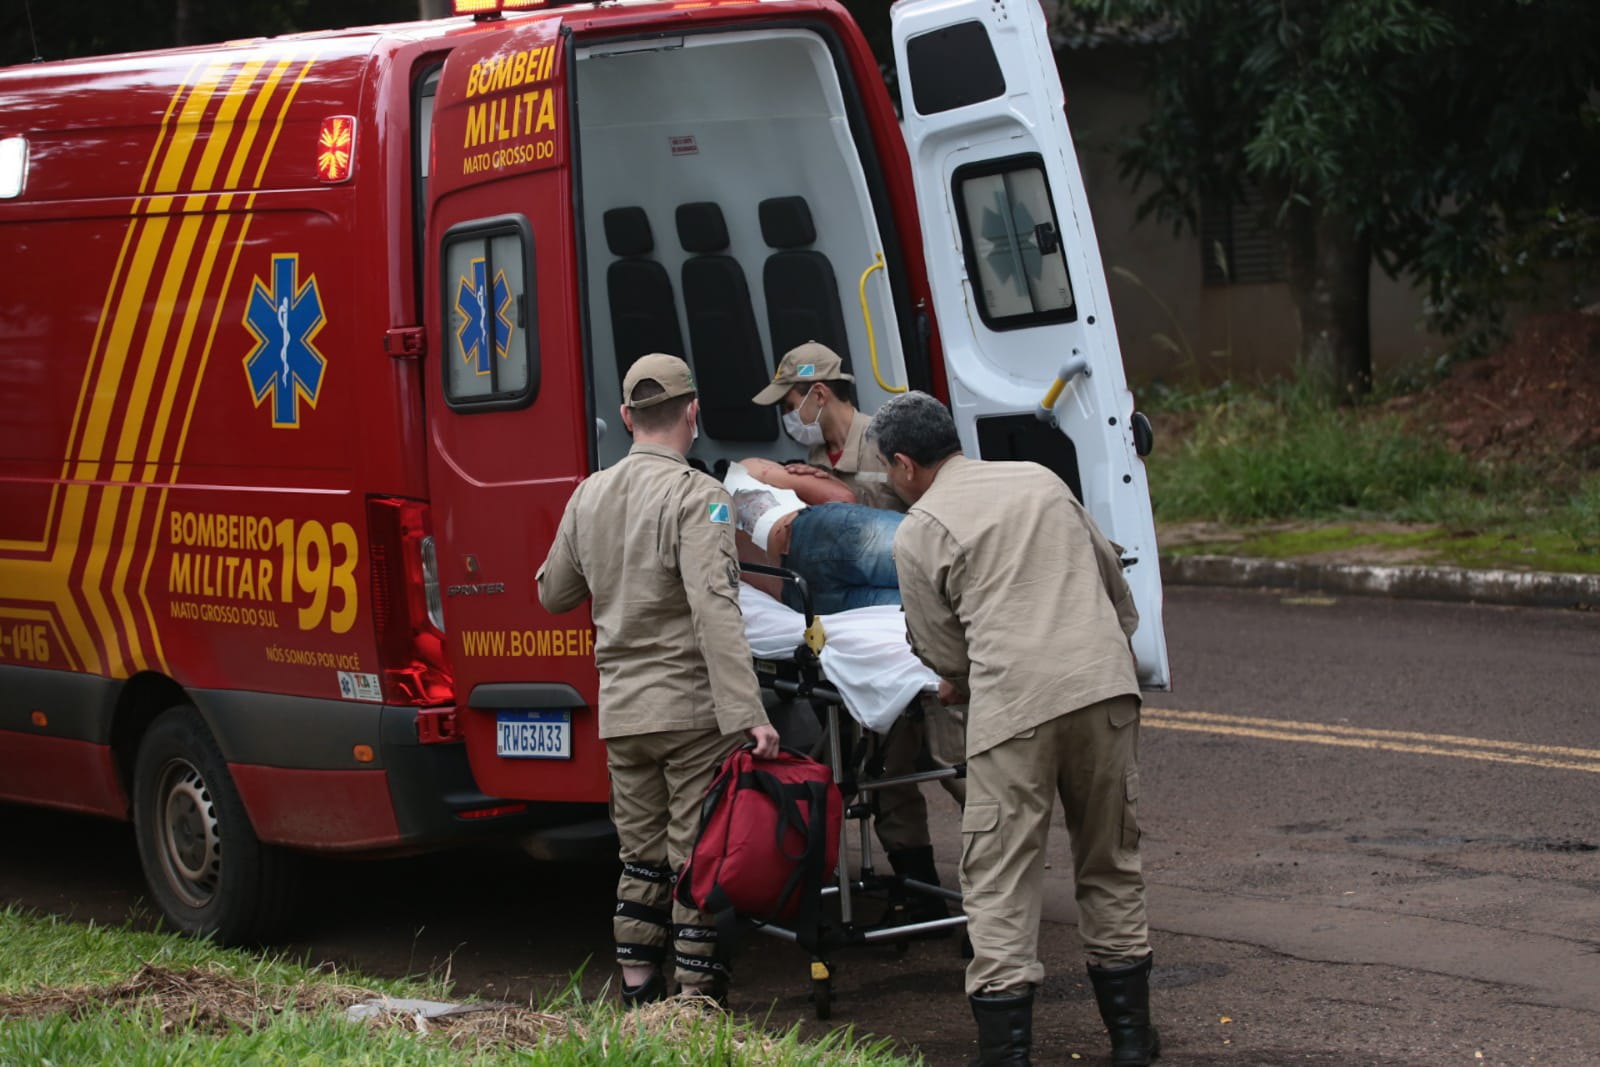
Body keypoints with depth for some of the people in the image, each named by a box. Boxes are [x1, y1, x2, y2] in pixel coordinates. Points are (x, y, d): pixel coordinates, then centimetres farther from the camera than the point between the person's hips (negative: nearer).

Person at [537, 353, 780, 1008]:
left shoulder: (589, 496, 7)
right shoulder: (696, 497, -13)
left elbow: (553, 594, 18)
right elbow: (713, 610, -23)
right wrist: (749, 714, -27)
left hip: (620, 709, 6)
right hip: (692, 708, -6)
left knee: (641, 858, 15)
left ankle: (636, 994, 18)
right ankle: (696, 1000, 1)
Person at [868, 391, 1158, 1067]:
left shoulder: (919, 533, 4)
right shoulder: (1041, 480, 19)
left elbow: (945, 655, 8)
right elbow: (1112, 577, 25)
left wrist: (962, 683, 29)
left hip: (1015, 705, -5)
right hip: (1105, 684, 5)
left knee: (1000, 880, 0)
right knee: (1111, 864, 16)